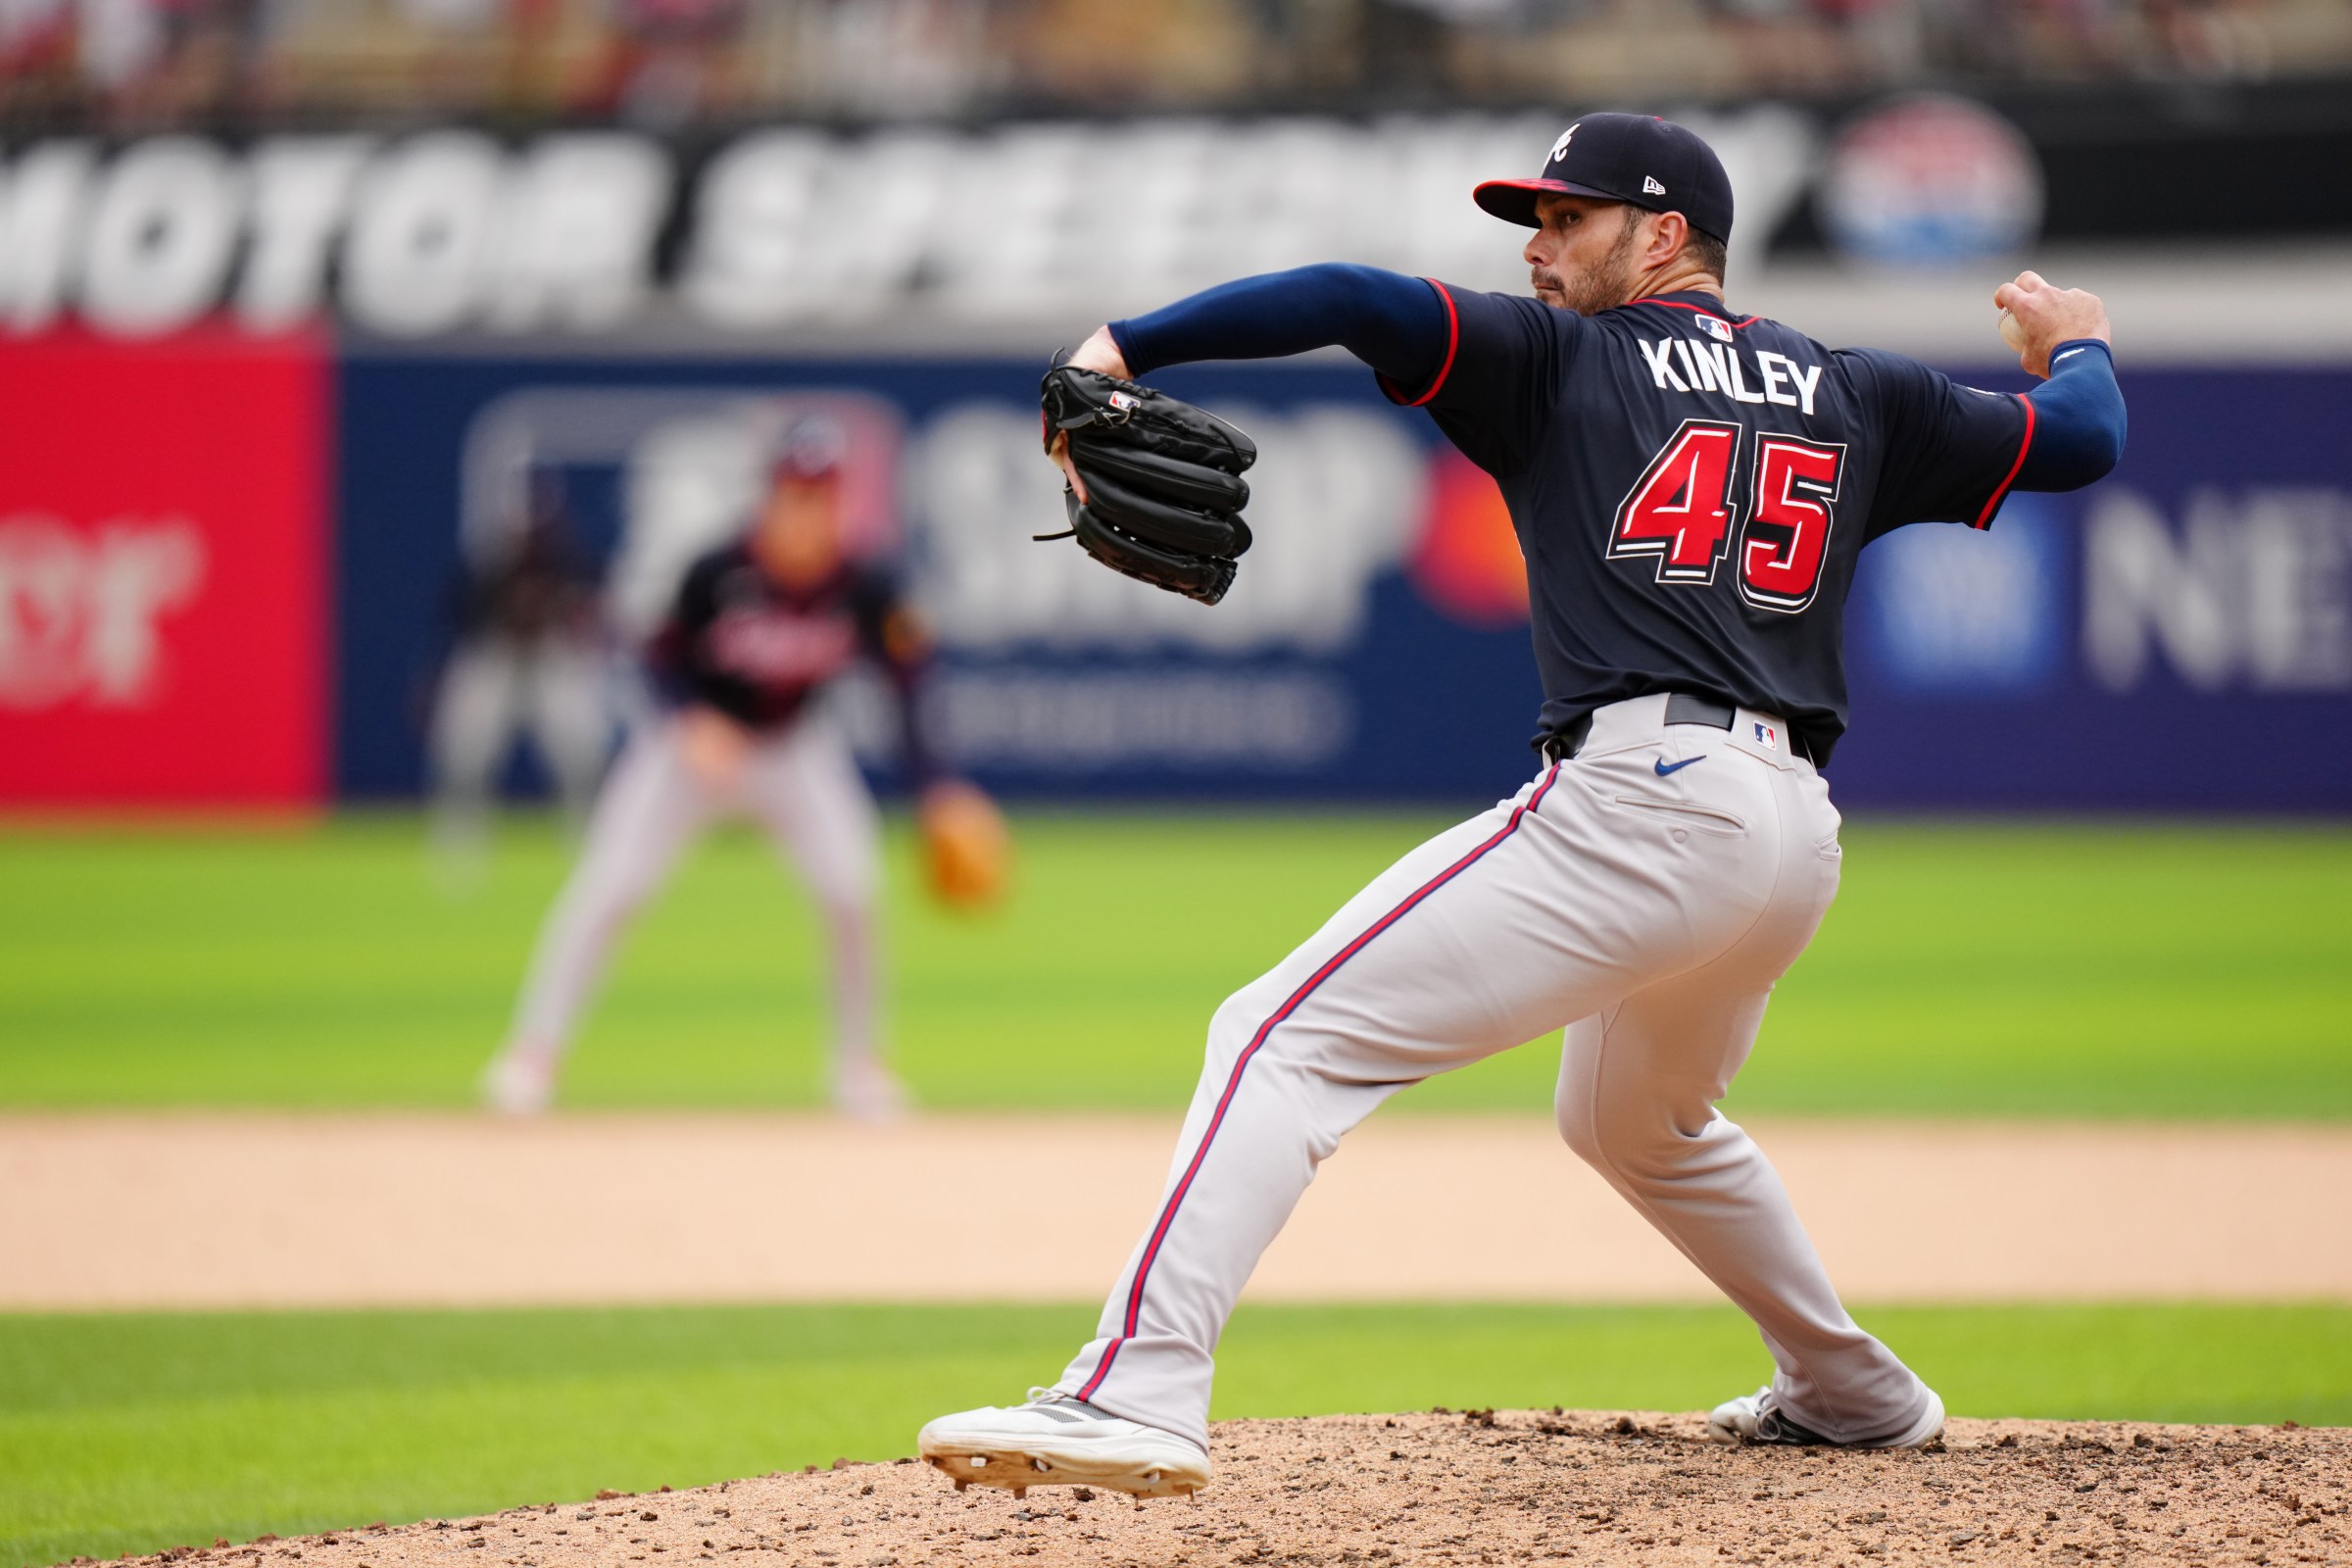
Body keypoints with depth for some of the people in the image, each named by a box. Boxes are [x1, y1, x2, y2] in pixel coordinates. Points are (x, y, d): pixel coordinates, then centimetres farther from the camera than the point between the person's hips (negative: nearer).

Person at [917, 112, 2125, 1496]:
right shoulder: (1855, 396, 22)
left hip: (1643, 798, -7)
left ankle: (1138, 1393, -30)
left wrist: (1124, 346, -9)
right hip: (1799, 842, 7)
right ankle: (1852, 1393, 46)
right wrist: (2076, 341, 50)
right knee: (1635, 1123, 37)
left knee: (1290, 1036, -12)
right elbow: (2082, 442, 28)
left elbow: (1357, 302, -7)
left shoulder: (1565, 360, 8)